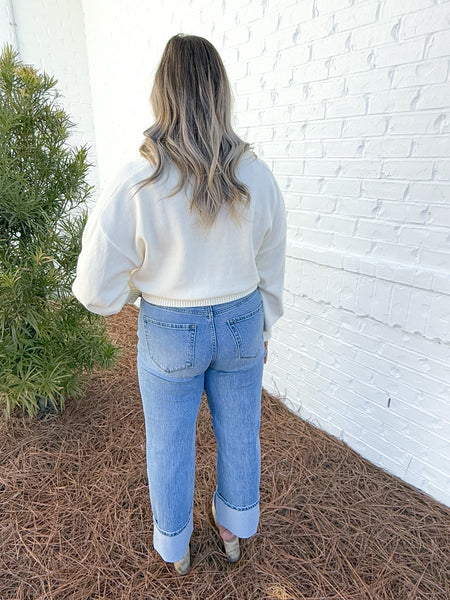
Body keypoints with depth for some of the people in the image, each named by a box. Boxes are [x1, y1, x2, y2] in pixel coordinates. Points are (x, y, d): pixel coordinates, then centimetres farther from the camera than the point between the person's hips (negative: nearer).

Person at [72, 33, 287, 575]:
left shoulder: (134, 184, -21)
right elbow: (269, 270, -1)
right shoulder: (257, 177, -11)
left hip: (170, 332, -2)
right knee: (239, 434, 24)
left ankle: (175, 548, 47)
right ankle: (234, 531, 50)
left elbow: (98, 290, -16)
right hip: (239, 324, 3)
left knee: (169, 445, 21)